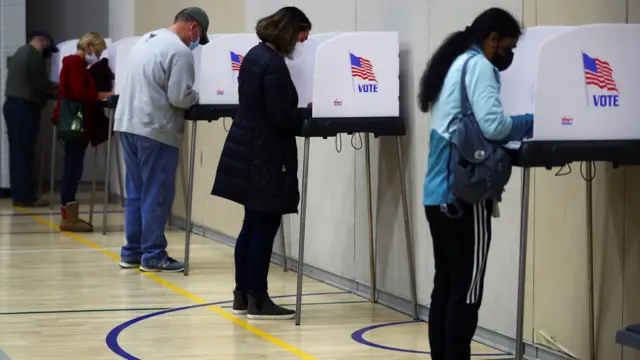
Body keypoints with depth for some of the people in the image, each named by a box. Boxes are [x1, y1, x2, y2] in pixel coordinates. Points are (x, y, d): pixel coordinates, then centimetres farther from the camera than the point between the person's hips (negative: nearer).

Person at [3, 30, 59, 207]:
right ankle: (25, 196, -7)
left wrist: (49, 88, 12)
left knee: (17, 151, 8)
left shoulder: (20, 52, 22)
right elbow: (40, 83, -15)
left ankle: (18, 194, 9)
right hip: (24, 107, -10)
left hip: (12, 104, 10)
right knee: (24, 152, -8)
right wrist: (54, 87, 4)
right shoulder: (34, 55, -9)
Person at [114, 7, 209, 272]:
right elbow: (179, 97, -18)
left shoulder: (146, 40, 16)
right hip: (155, 130, -9)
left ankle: (132, 252, 18)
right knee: (156, 195, -1)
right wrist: (195, 97, 4)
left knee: (136, 192, 14)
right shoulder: (180, 52, -13)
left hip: (128, 123, 9)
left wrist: (188, 97, 22)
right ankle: (153, 256, 3)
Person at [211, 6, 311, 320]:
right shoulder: (274, 64, -19)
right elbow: (280, 118, -21)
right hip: (265, 156, -10)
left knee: (253, 225, 14)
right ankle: (258, 301, 2)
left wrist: (303, 112, 11)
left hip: (249, 151, 10)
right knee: (264, 228, -3)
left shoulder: (255, 55, 11)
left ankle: (242, 296, 19)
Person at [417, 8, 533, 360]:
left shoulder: (453, 65, 20)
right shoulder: (478, 65, -8)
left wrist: (521, 127, 14)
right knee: (466, 291, -7)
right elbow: (492, 125, -19)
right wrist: (535, 122, -4)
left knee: (445, 286, 10)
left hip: (439, 192, 9)